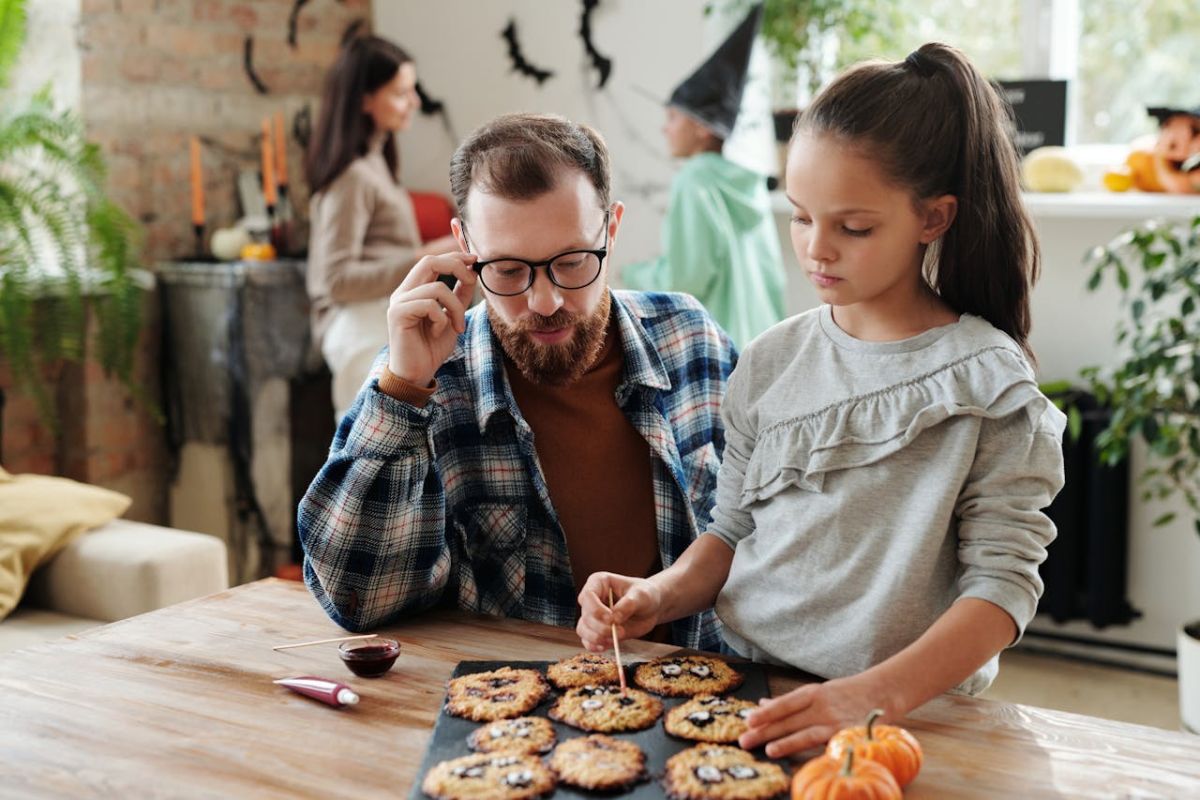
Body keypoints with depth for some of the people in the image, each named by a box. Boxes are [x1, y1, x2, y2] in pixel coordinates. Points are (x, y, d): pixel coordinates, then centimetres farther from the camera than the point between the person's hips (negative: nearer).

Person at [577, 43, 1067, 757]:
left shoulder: (986, 383, -6)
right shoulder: (771, 362, 8)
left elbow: (1003, 583, -9)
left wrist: (876, 695, -22)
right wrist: (658, 597, -5)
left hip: (914, 713, -3)